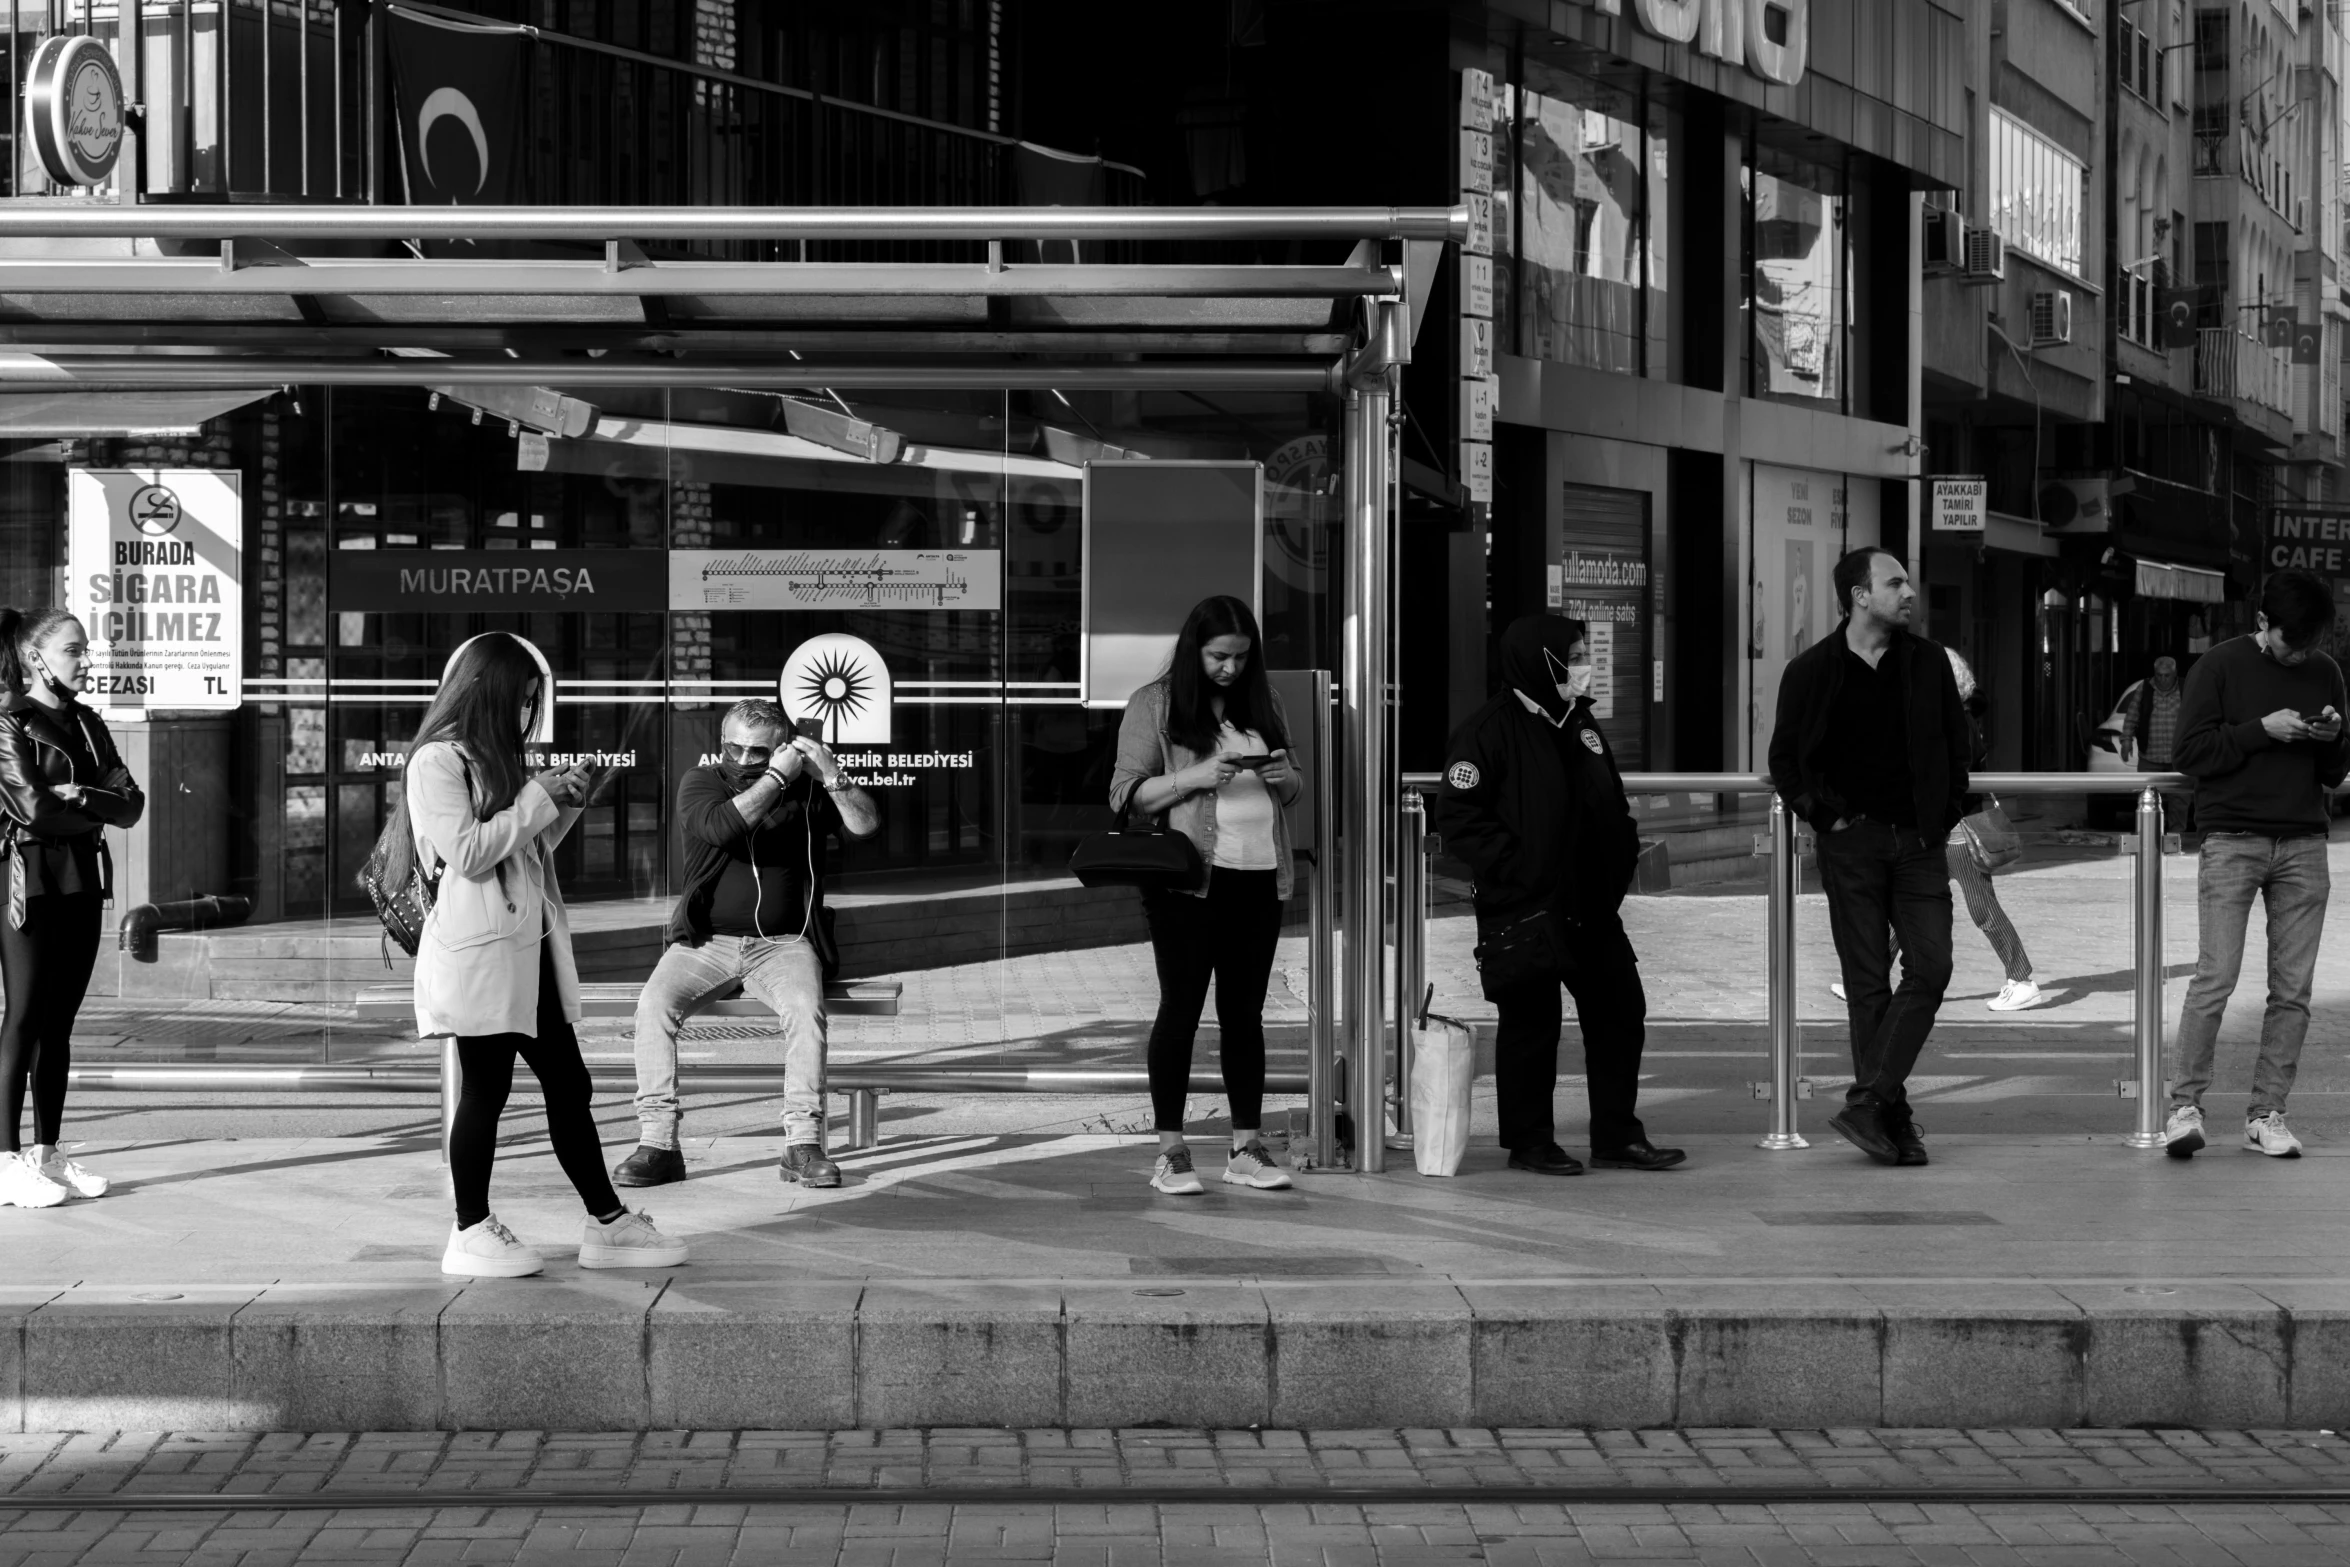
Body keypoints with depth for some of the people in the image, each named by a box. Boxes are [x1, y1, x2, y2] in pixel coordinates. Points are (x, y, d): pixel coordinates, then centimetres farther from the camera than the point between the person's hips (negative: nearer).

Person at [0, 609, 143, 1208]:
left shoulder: (87, 726, 15)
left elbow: (131, 805, 5)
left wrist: (79, 796, -12)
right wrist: (100, 809, -4)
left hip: (82, 883, 7)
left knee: (60, 1023, 9)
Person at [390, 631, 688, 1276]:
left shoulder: (495, 760, 21)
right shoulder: (437, 761, -8)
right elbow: (468, 853, -16)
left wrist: (564, 804, 11)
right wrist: (537, 798, -10)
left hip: (528, 948, 9)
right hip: (477, 950, -9)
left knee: (568, 1083, 8)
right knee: (487, 1086, -3)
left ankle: (607, 1222, 12)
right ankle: (470, 1234, 6)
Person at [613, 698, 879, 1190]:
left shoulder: (805, 789, 7)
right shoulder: (702, 782, 3)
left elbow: (865, 824, -3)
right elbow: (720, 827, -19)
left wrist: (831, 774, -15)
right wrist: (777, 777, -16)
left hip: (782, 944, 0)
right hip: (706, 941, 0)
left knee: (805, 1008, -31)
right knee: (653, 1005, -26)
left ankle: (803, 1144, -26)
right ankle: (658, 1143, -22)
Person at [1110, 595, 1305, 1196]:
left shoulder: (1263, 704, 14)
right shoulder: (1155, 705, 0)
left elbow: (1293, 793, 22)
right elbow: (1126, 795, -5)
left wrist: (1287, 776, -2)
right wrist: (1194, 777, -18)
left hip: (1260, 877, 5)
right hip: (1188, 879, -4)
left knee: (1245, 1011, 8)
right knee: (1181, 1007, -2)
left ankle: (1247, 1146, 11)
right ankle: (1170, 1150, 1)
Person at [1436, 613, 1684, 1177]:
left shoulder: (1579, 723, 13)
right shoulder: (1492, 729, -13)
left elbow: (1610, 803, 23)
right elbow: (1458, 814, -17)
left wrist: (1624, 852, 9)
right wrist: (1514, 870, -19)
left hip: (1592, 907, 8)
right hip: (1524, 912, -8)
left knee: (1620, 1012, 9)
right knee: (1532, 1024, 2)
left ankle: (1618, 1137, 19)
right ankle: (1529, 1143, 15)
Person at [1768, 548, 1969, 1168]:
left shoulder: (1928, 663, 6)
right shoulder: (1811, 672, -1)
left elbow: (1955, 741, 16)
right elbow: (1784, 761, 5)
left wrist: (1947, 811, 7)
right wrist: (1825, 816, -5)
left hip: (1919, 841, 3)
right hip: (1851, 843, -3)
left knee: (1931, 967, -10)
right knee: (1868, 982, -1)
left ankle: (1868, 1101, -6)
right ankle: (1892, 1118, 4)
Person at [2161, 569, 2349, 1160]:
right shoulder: (2221, 666, 1)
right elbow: (2191, 752, -5)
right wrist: (2263, 729, -14)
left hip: (2303, 845, 4)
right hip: (2232, 840, -4)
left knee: (2293, 989, 1)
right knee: (2214, 978, -10)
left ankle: (2267, 1112, 7)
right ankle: (2184, 1104, -4)